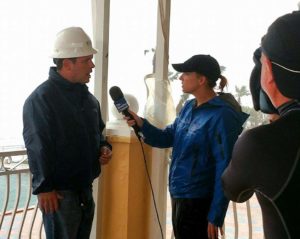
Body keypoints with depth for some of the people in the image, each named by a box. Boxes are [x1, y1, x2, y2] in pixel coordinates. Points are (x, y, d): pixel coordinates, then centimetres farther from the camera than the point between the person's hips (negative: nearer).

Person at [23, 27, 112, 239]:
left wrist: (104, 147, 3)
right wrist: (44, 187, -18)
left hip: (85, 188, 8)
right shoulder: (41, 98, -15)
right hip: (59, 192, -8)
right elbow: (37, 147, -18)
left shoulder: (87, 97, 10)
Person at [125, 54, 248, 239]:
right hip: (179, 195, 8)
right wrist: (142, 124, -5)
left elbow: (225, 168, -20)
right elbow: (168, 138, 14)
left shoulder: (221, 116, -19)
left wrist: (216, 215, -19)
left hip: (198, 202, -8)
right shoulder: (189, 107, 5)